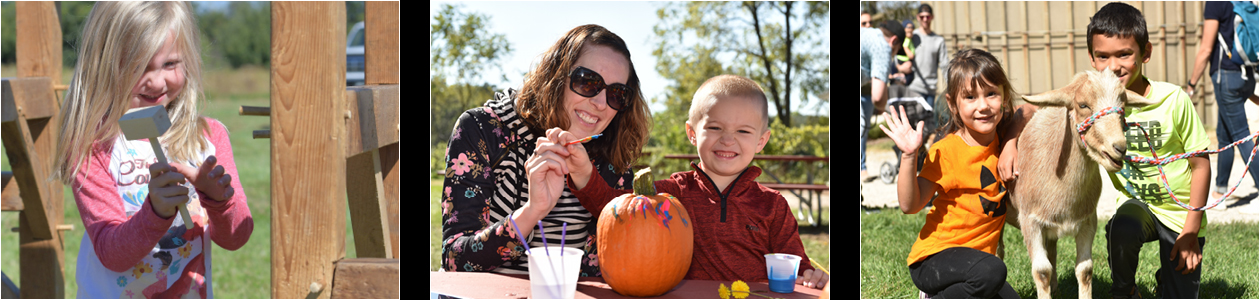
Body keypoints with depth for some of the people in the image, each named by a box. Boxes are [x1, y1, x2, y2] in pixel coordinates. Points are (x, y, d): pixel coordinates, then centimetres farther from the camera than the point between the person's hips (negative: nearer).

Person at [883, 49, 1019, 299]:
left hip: (977, 254, 7)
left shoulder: (1002, 142, 3)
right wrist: (909, 156, -30)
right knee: (991, 271, -34)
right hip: (934, 259, -7)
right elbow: (910, 205, -19)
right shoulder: (946, 151, -15)